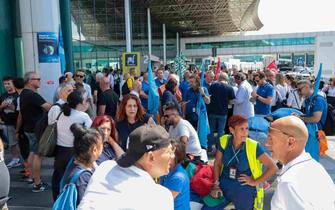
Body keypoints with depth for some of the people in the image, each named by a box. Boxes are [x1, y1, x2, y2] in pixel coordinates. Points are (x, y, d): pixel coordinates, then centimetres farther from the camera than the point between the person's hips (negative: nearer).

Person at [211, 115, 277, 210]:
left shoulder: (253, 147, -17)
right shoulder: (224, 141, -10)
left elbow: (273, 168, -12)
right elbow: (217, 164, 3)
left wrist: (255, 182, -11)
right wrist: (216, 185, -1)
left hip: (245, 193, -2)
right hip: (224, 189, 2)